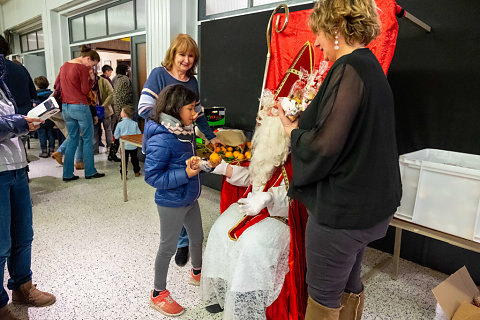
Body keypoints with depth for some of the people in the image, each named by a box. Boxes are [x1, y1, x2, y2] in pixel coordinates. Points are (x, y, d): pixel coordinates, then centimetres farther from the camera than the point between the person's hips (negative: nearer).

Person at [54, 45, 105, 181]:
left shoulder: (64, 66, 13)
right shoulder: (83, 68, -12)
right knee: (87, 139, 3)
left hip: (65, 107, 8)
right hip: (80, 107, -8)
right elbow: (85, 91, -12)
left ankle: (67, 174, 13)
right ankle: (90, 171, 9)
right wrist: (91, 79, 1)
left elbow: (56, 85, 19)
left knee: (72, 139, 12)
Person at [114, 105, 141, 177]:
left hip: (124, 146, -2)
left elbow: (116, 136, -5)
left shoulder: (120, 124, -8)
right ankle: (137, 172, 29)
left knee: (124, 160, 5)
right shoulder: (135, 124, -4)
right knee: (134, 159, 18)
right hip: (134, 146, 2)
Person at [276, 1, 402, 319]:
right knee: (350, 285, 26)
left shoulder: (349, 69, -20)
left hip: (341, 208, -9)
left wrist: (292, 130, -7)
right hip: (370, 202, 9)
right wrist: (301, 122, 12)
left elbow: (325, 144, -27)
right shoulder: (370, 66, 10)